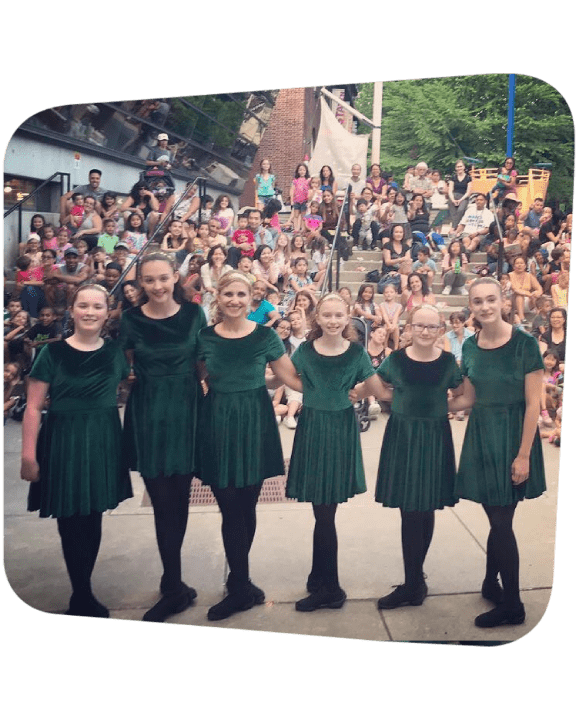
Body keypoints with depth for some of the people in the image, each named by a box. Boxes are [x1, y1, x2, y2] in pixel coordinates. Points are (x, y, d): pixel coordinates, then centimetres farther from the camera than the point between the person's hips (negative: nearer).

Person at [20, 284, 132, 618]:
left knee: (93, 519, 10)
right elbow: (34, 408, -7)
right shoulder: (53, 352, -6)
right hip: (63, 441, -3)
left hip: (103, 441, 3)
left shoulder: (115, 351, 3)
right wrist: (29, 455, -11)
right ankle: (83, 596, 21)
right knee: (70, 521, 2)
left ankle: (81, 595, 28)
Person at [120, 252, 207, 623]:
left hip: (186, 409, 0)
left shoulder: (194, 313, -2)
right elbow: (126, 366, 9)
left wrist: (200, 389, -2)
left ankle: (172, 586, 27)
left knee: (179, 499, 8)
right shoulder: (131, 319, -1)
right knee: (163, 501, 1)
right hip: (148, 413, 0)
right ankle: (175, 586, 15)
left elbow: (203, 361, 5)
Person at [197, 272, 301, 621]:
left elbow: (292, 378, 0)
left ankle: (237, 581, 27)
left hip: (254, 422, 0)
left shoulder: (265, 335, -2)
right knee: (231, 508, 1)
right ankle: (242, 586, 17)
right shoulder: (205, 337, 2)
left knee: (247, 506, 7)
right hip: (218, 424, 1)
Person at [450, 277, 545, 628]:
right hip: (481, 434, 4)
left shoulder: (525, 343, -12)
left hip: (513, 434, -4)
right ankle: (492, 583, 32)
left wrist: (523, 455, -15)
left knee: (502, 522, 1)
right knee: (496, 519, 11)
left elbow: (533, 404, -13)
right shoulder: (470, 346, 4)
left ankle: (512, 605, 18)